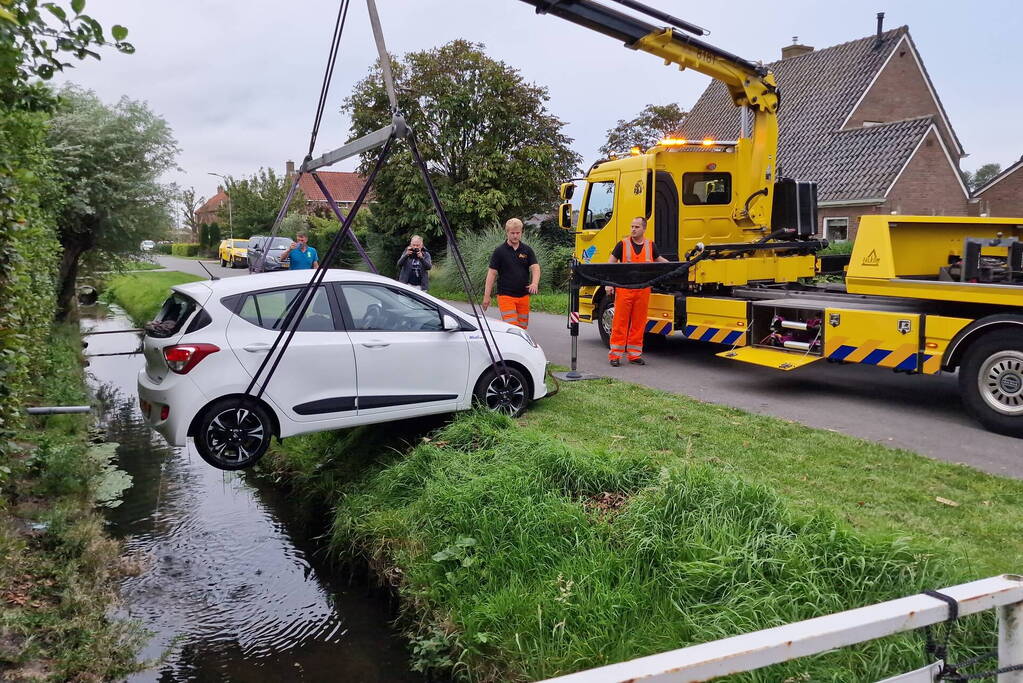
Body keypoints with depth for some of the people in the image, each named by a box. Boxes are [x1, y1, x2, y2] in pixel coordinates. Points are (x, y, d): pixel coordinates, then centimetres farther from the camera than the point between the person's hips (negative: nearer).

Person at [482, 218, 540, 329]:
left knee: (522, 327, 7)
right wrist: (487, 296, -7)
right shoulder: (499, 251, -2)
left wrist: (535, 283, -24)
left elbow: (535, 267, -2)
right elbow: (492, 273, -2)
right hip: (506, 295, -4)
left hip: (523, 295, 4)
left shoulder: (527, 250, 7)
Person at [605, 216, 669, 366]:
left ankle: (634, 354, 16)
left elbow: (659, 259, 28)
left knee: (639, 323, 7)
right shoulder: (622, 244, 0)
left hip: (643, 290, 3)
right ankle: (615, 355, 3)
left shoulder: (651, 245, 9)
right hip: (624, 289, -3)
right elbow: (610, 264, 1)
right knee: (620, 322, -2)